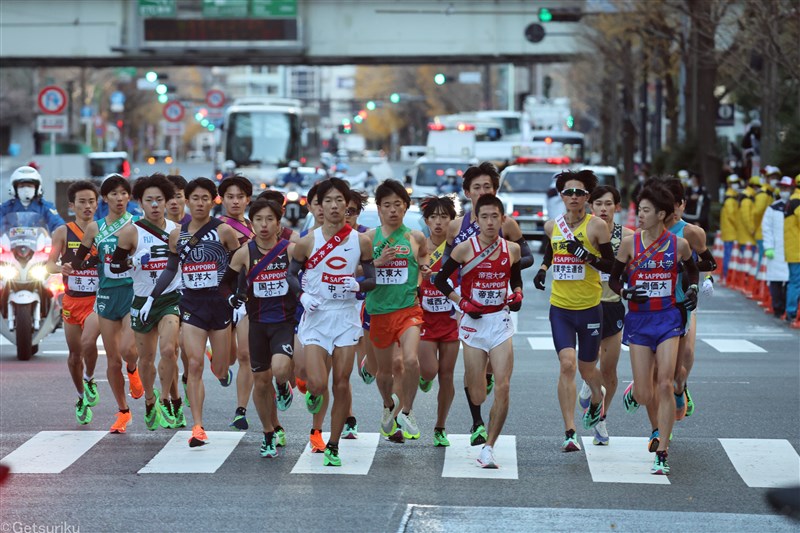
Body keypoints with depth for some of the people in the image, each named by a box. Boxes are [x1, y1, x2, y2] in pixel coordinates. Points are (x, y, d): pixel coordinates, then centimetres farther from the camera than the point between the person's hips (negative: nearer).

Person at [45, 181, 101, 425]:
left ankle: (89, 380, 4)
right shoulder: (63, 232, -1)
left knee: (88, 342, -25)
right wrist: (61, 268, -30)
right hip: (72, 300, 2)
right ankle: (82, 398, 31)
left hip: (97, 299, -1)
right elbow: (49, 264, -9)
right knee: (74, 353, 10)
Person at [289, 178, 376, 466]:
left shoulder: (360, 241, 0)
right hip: (316, 316, -1)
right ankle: (313, 393, 25)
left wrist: (358, 285, -14)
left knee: (342, 384, 1)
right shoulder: (307, 242, -4)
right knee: (318, 384, -14)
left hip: (346, 317, 2)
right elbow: (289, 275, 6)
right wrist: (302, 295, -13)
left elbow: (373, 279, 7)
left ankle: (333, 447, 14)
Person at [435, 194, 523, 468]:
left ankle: (489, 447, -4)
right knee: (477, 396, 1)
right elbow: (441, 279, 3)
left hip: (501, 322, 2)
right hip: (474, 322, -2)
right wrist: (462, 302, -8)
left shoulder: (512, 249, 4)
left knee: (502, 387, -12)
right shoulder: (465, 248, -5)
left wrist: (517, 295, 0)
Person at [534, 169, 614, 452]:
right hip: (560, 308, 2)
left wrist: (586, 255, -21)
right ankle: (570, 433, -15)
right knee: (567, 365, -15)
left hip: (590, 308, -2)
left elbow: (611, 265, -7)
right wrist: (543, 268, 11)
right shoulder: (552, 226, 5)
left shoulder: (596, 226, -7)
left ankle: (597, 398, 50)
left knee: (586, 369, 12)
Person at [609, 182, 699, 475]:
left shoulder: (678, 244, -1)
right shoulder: (630, 243, -2)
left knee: (664, 384, -14)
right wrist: (627, 292, -13)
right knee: (645, 396, 0)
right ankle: (634, 391, 41)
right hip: (639, 319, 1)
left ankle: (662, 454, -6)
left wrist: (693, 289, 1)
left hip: (668, 318, -1)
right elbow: (613, 279, 6)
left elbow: (692, 270, 19)